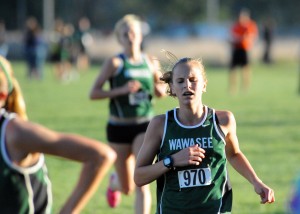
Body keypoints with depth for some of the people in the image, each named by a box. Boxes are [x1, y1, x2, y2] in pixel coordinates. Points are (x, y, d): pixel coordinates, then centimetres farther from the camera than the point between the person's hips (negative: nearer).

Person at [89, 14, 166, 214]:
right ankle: (115, 182, 49)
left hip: (145, 126, 1)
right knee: (127, 188, 10)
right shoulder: (115, 63, -8)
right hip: (119, 127, -1)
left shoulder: (150, 62, 3)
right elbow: (93, 93, -12)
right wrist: (121, 90, -25)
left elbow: (161, 91, 18)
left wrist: (160, 89, -6)